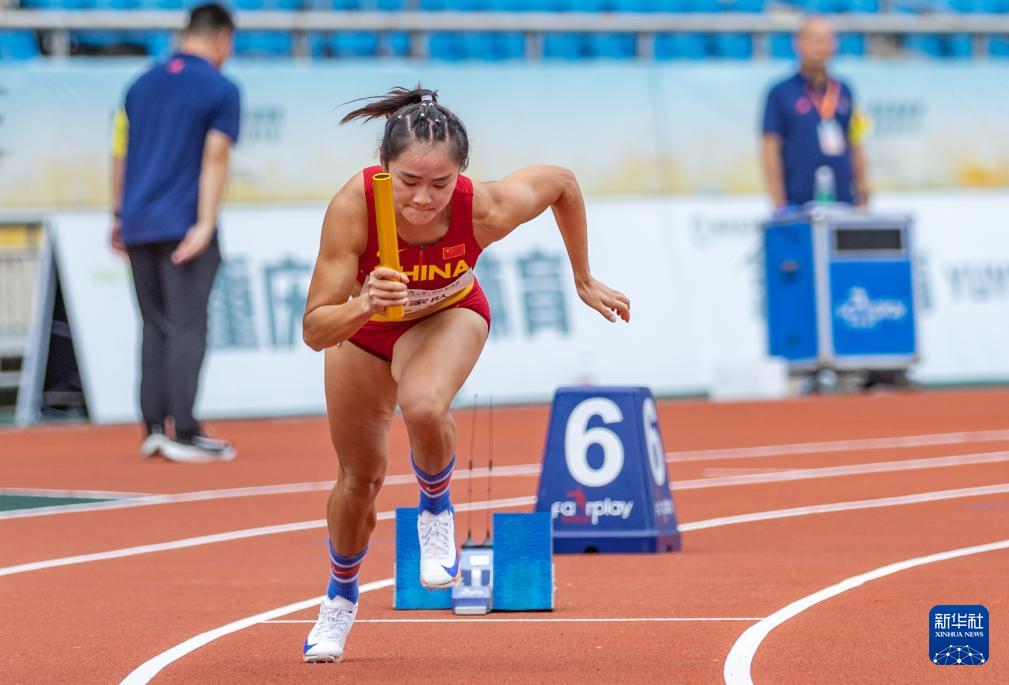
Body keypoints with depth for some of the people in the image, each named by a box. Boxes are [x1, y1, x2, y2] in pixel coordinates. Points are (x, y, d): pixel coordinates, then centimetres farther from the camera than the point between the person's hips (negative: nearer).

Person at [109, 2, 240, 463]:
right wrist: (205, 225, -16)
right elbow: (215, 158, -12)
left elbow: (120, 153, 14)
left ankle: (153, 428, 10)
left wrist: (119, 216, 19)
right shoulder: (221, 89, -4)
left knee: (156, 329, 13)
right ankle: (183, 435, -8)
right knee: (186, 330, -5)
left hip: (138, 227, 6)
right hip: (184, 226, -6)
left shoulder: (142, 85, 13)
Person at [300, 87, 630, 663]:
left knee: (424, 407, -35)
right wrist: (364, 305, -57)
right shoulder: (354, 207, -40)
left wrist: (585, 280, -3)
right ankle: (342, 594, 46)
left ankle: (436, 508, -1)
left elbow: (562, 182, -14)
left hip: (448, 316, -1)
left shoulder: (485, 209, -37)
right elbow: (315, 329, -36)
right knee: (361, 478, 15)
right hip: (364, 325, 1)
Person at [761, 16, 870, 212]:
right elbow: (771, 150, -4)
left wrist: (863, 195, 11)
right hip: (798, 202, -5)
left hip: (843, 202, 5)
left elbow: (855, 146, 17)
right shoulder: (781, 93, -1)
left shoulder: (843, 91, 13)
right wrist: (779, 204, -9)